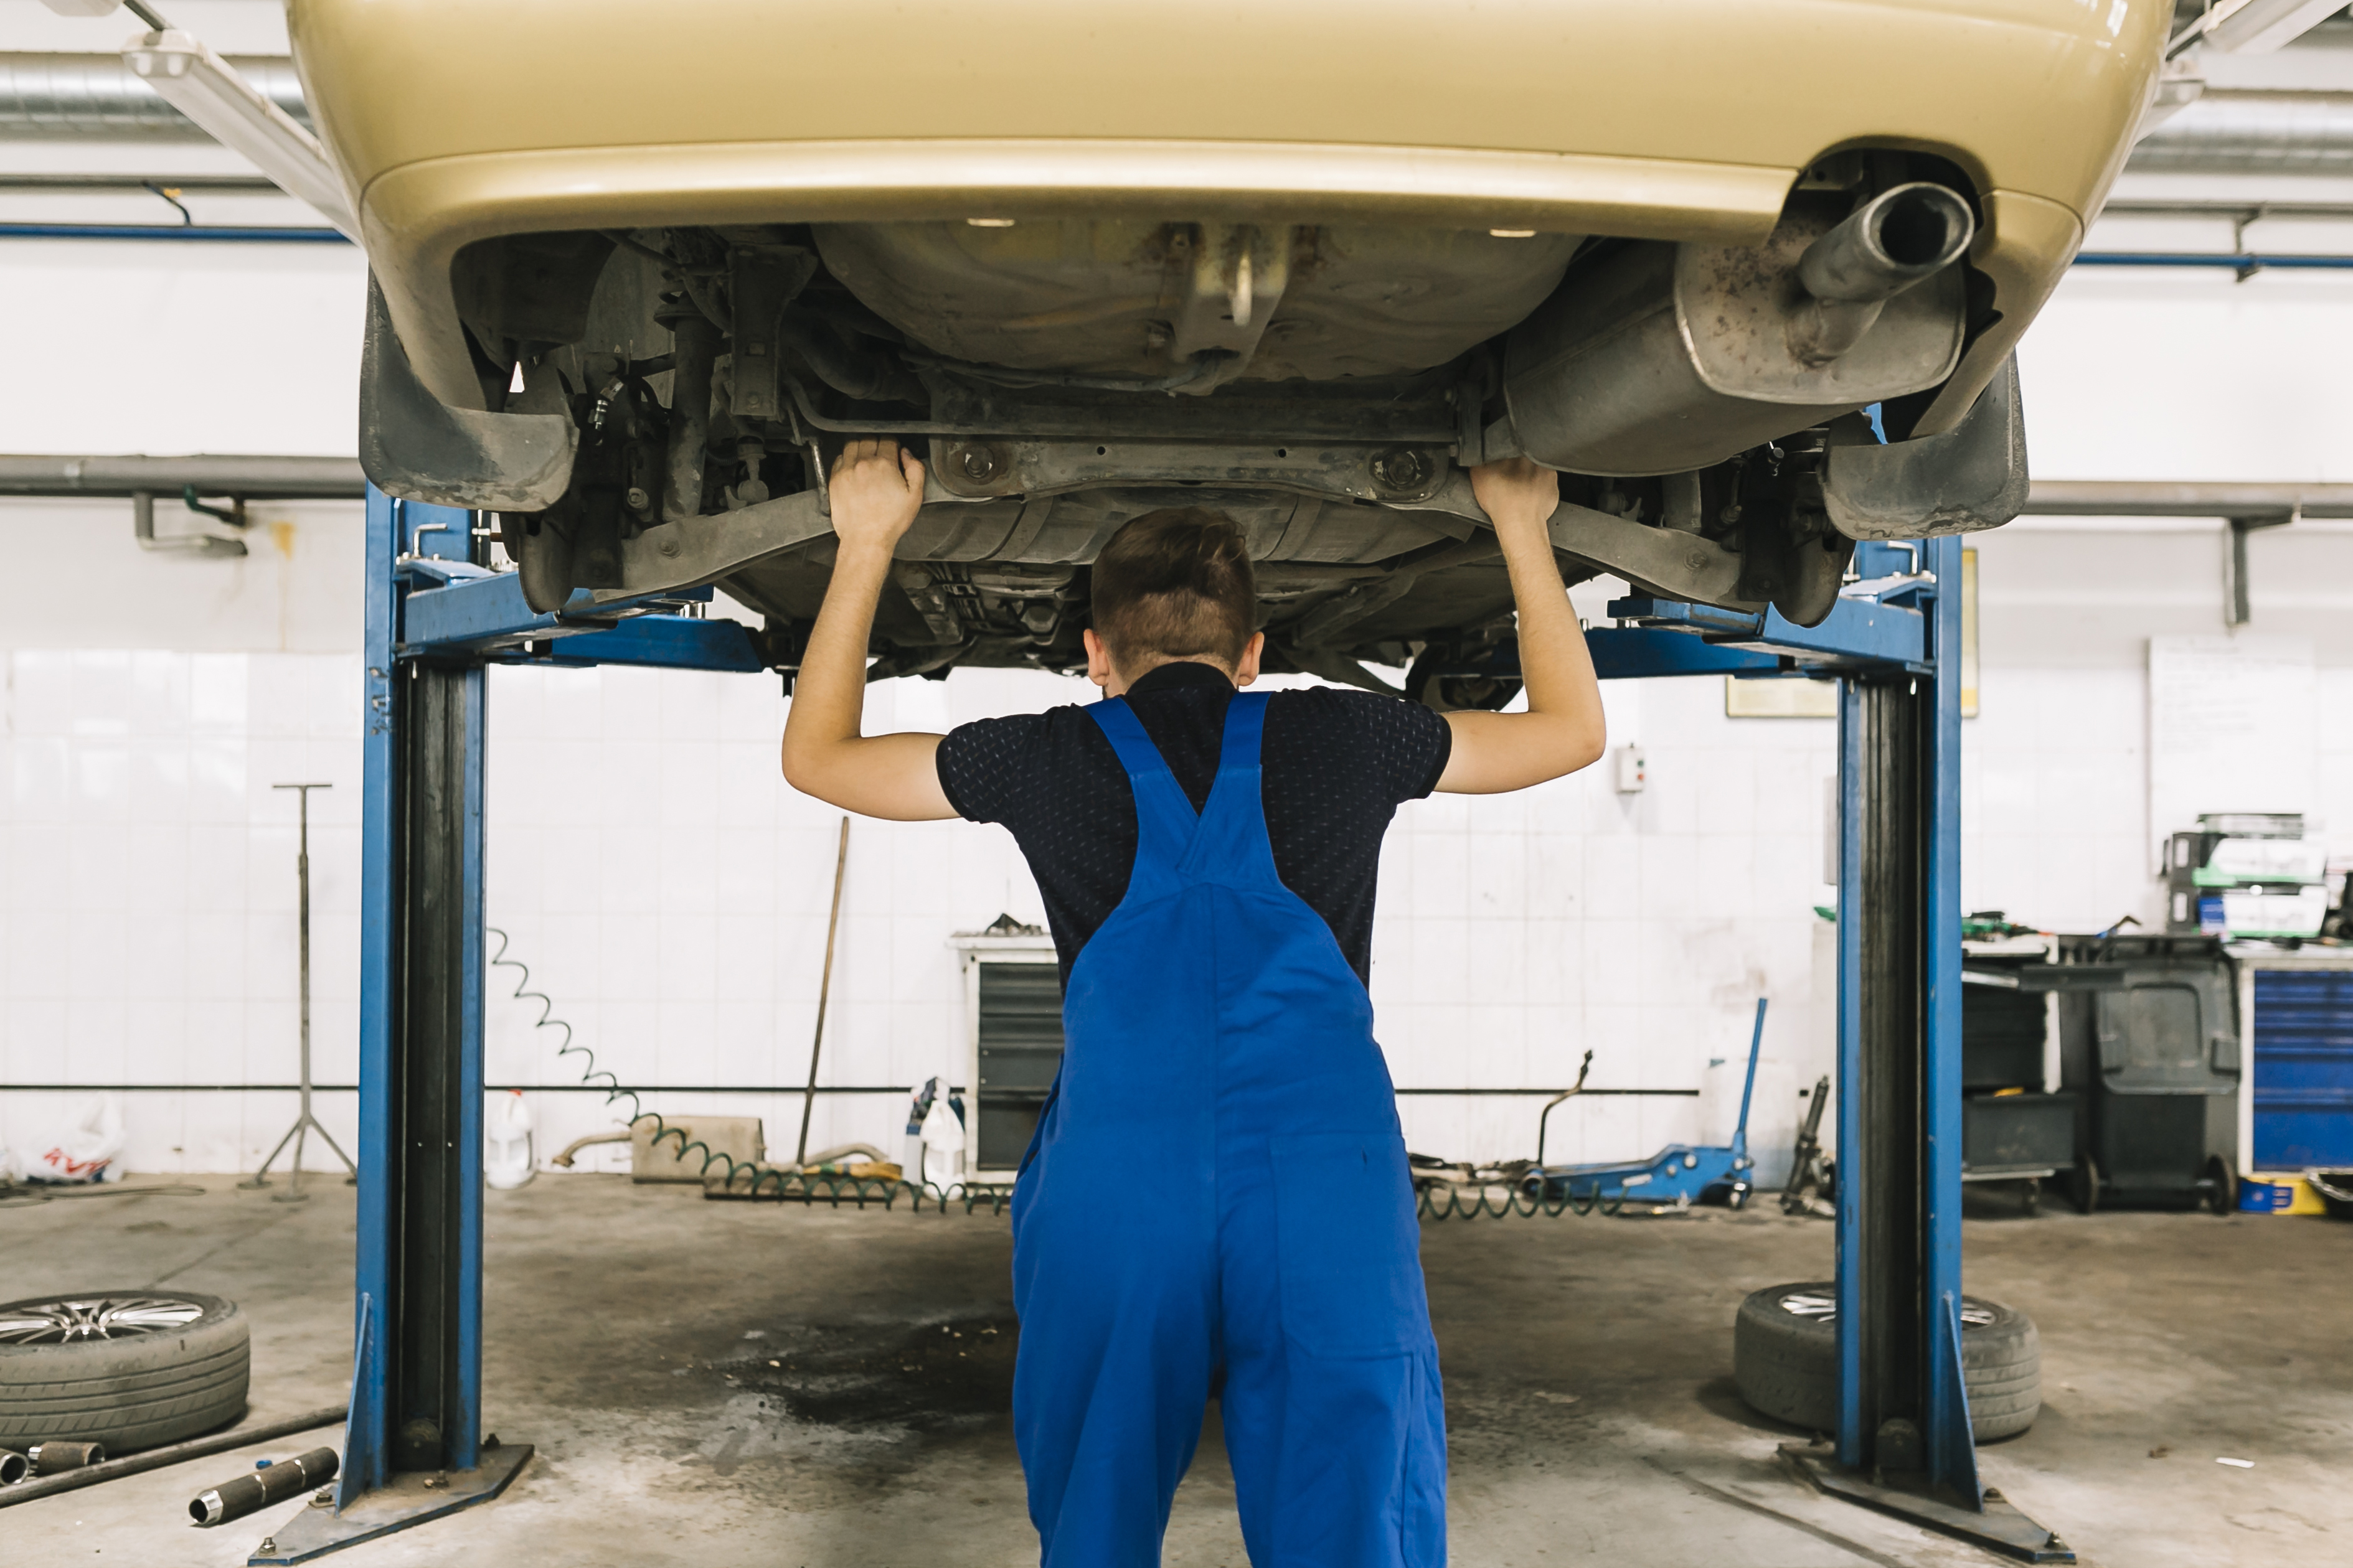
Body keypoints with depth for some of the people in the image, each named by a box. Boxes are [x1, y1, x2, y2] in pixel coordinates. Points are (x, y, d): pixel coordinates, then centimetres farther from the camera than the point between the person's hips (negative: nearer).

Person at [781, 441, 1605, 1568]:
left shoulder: (1052, 758, 11)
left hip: (1112, 1205, 0)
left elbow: (815, 754, 27)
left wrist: (865, 546, 32)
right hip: (1330, 1197, 0)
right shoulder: (1338, 740, 12)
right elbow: (1572, 729, 27)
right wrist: (1521, 531, 36)